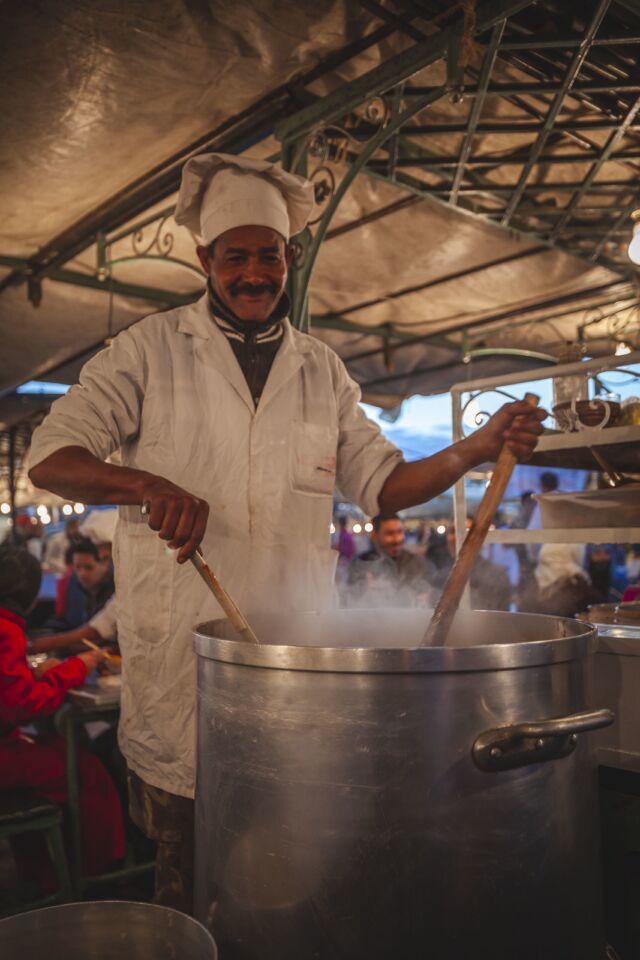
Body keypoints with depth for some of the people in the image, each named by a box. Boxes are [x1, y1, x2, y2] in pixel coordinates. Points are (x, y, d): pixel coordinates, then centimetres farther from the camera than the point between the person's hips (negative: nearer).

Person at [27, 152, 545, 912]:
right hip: (179, 646, -2)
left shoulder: (321, 370, 13)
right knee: (188, 864, 6)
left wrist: (478, 446, -6)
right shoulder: (150, 349, 4)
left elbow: (381, 484, 11)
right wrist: (147, 484, -24)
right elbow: (50, 457, -3)